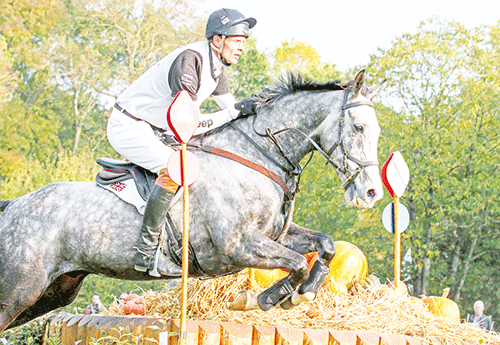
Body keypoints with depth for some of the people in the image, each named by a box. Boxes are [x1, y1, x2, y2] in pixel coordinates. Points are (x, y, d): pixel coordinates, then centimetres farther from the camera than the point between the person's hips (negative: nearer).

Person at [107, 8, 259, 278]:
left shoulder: (215, 65, 4)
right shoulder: (189, 60, -26)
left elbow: (231, 107, 14)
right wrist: (234, 111, -24)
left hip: (154, 130, 10)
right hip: (127, 126, -10)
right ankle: (147, 252, -28)